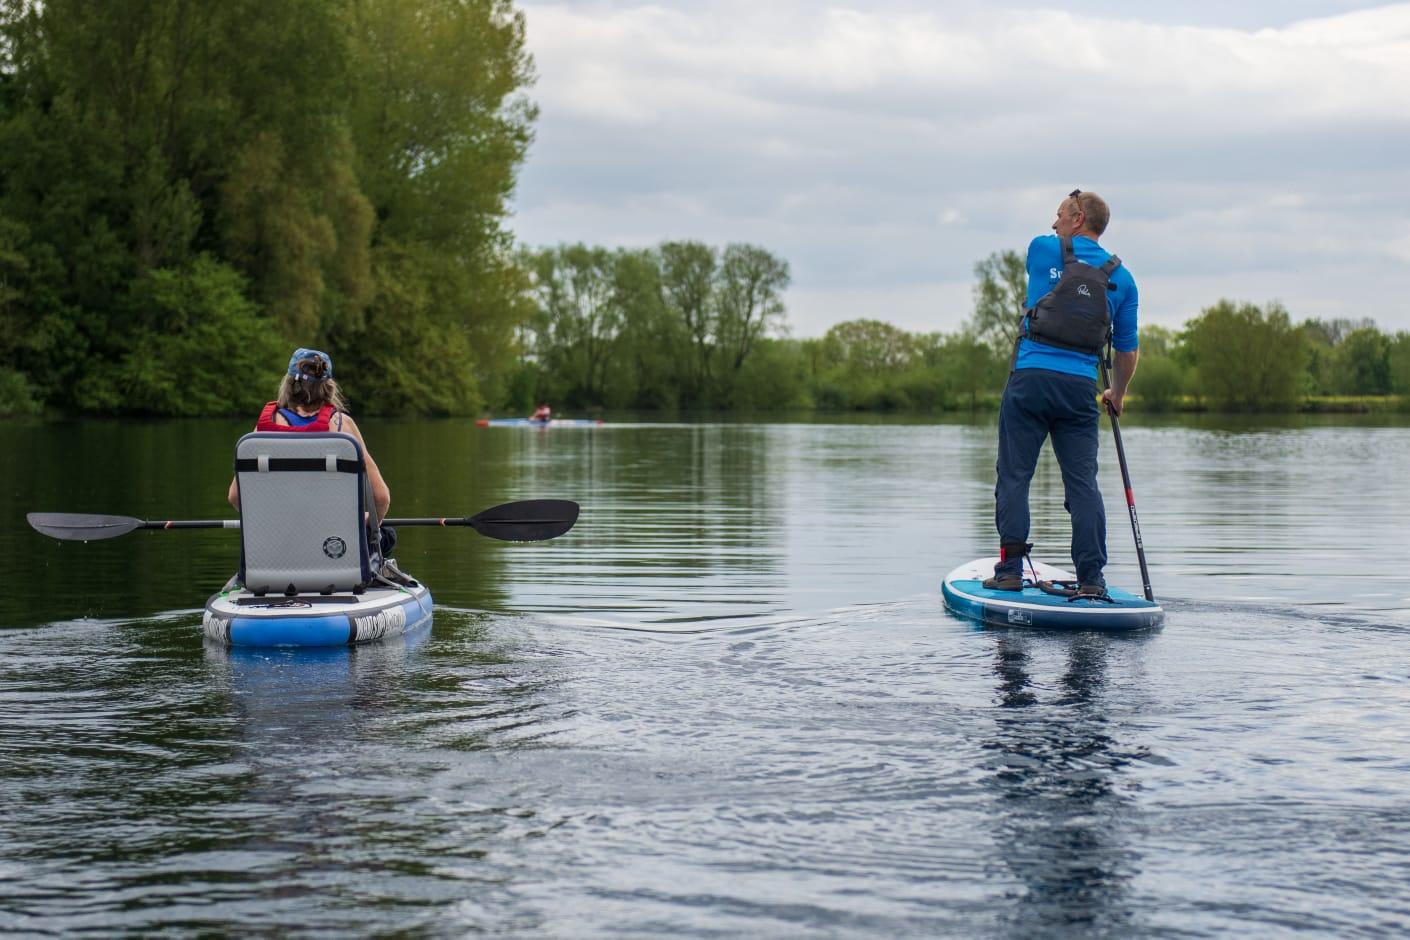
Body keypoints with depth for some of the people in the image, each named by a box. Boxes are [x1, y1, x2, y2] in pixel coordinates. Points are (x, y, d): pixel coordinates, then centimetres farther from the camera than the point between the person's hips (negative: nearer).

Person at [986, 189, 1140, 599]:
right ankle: (1092, 578, 0)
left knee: (1014, 476, 3)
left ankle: (1010, 570, -1)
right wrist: (1117, 395, 31)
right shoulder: (1121, 277, 11)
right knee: (1082, 481, 4)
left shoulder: (1042, 249, 6)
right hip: (1080, 387, 2)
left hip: (1031, 377, -2)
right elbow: (1128, 350, 14)